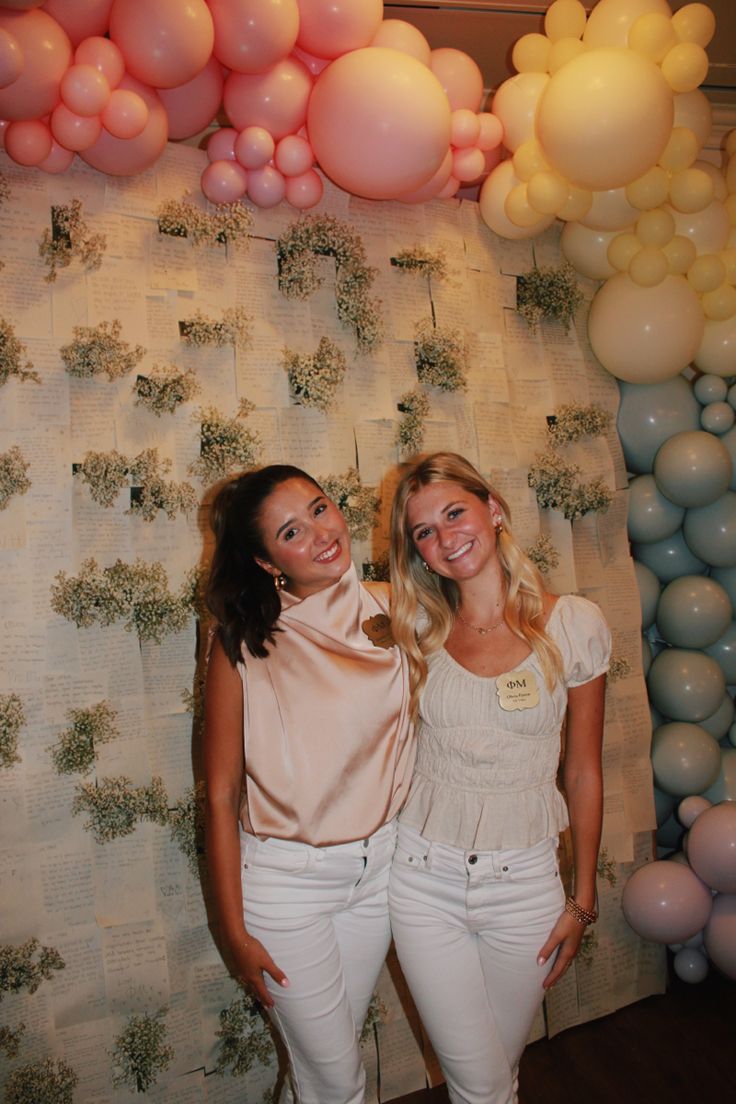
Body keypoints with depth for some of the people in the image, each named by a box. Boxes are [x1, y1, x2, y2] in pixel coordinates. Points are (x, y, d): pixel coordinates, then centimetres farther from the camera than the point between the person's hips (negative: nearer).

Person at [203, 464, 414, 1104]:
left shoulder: (392, 609, -7)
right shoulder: (245, 644, -17)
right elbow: (221, 794, -11)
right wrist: (234, 931, -7)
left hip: (381, 863, 3)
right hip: (286, 877, -3)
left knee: (340, 1046, 24)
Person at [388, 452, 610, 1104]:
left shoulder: (574, 625, -8)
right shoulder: (419, 631, -3)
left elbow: (584, 772, -1)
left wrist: (582, 901, 4)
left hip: (526, 881, -1)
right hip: (425, 879, 1)